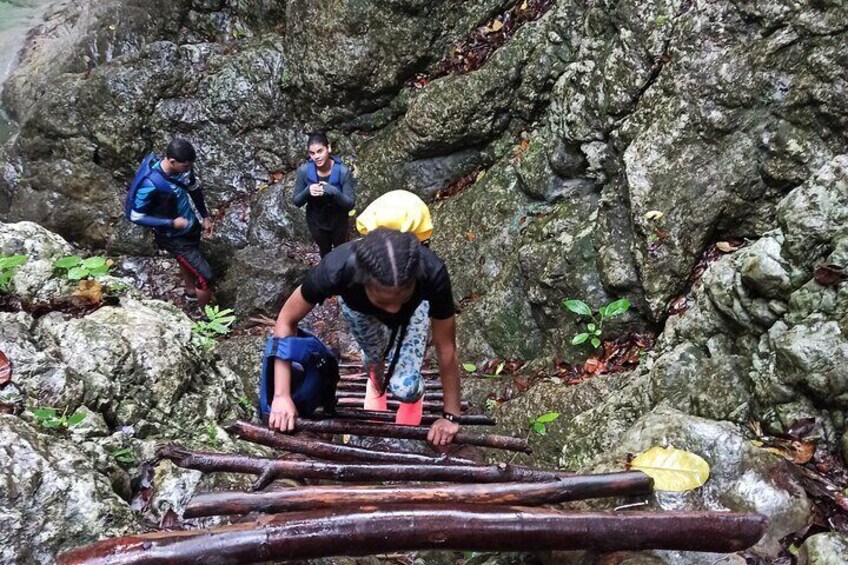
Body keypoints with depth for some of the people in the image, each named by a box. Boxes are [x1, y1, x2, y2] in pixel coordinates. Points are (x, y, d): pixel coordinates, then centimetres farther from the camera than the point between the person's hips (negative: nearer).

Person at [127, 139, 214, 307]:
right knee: (205, 276, -2)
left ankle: (191, 292, 59)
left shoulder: (183, 168, -15)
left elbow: (195, 190, 6)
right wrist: (171, 223, -27)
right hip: (174, 237, -7)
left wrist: (205, 216, 6)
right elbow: (135, 217, -24)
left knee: (188, 262, 31)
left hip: (191, 226, 7)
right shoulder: (151, 184, -35)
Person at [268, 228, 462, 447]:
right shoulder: (337, 269, -43)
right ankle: (376, 381, 53)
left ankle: (414, 394, 27)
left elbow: (446, 348, -28)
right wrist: (281, 395, -28)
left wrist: (451, 415, -18)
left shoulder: (432, 274, -43)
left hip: (414, 307, 0)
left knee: (404, 386, -10)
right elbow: (287, 320, -25)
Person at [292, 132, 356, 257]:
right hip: (315, 221, 1)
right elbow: (296, 201, -14)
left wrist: (333, 191, -43)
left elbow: (350, 203, -25)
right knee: (324, 250, 29)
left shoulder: (343, 172, -28)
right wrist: (307, 191, -35)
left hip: (338, 221, -1)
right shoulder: (304, 170, -22)